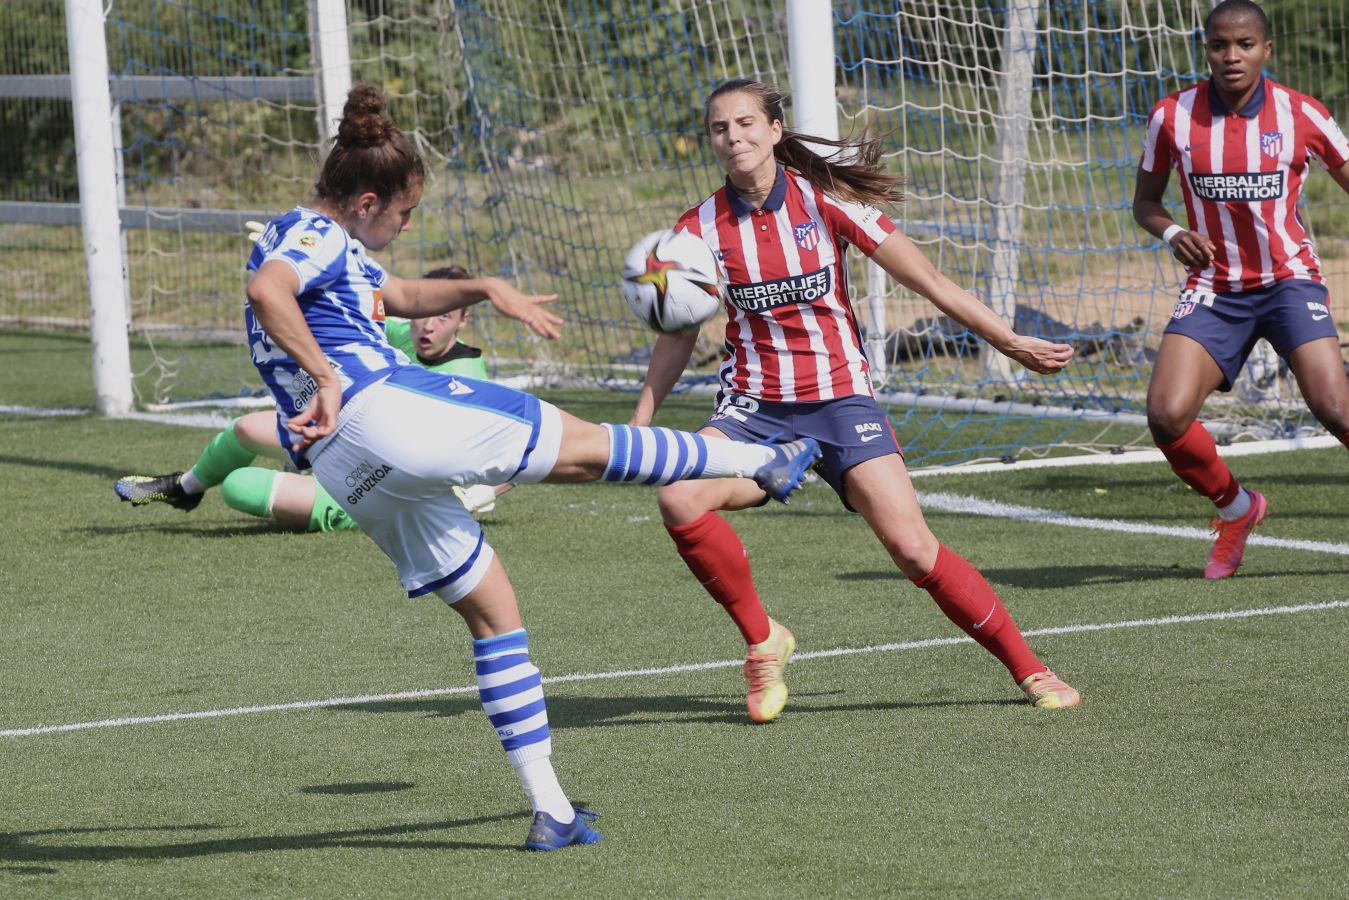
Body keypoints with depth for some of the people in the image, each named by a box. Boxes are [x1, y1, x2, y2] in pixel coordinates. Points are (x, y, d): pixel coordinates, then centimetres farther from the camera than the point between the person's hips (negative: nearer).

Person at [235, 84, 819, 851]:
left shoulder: (322, 246, 29)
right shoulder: (313, 234, -2)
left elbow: (398, 296, 43)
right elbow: (265, 291, -24)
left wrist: (481, 289, 29)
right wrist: (326, 377, -25)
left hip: (349, 474, 10)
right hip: (383, 407, -10)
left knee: (493, 612, 14)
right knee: (588, 447, 5)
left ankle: (550, 809, 10)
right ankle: (762, 461, 21)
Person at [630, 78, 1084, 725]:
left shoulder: (824, 200, -6)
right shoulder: (700, 229, -2)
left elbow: (928, 282, -1)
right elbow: (678, 337, 11)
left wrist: (1012, 342, 1)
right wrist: (637, 426, 6)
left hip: (841, 400, -2)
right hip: (754, 407, 2)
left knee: (912, 548, -15)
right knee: (679, 499, -27)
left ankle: (1028, 669, 2)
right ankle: (762, 641, -6)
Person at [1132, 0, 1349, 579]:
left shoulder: (1302, 116, -6)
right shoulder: (1172, 117, -3)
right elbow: (1145, 203, 9)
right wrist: (1173, 235, -12)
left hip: (1289, 280, -2)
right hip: (1214, 287, 2)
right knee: (1167, 415, -16)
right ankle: (1235, 508, 13)